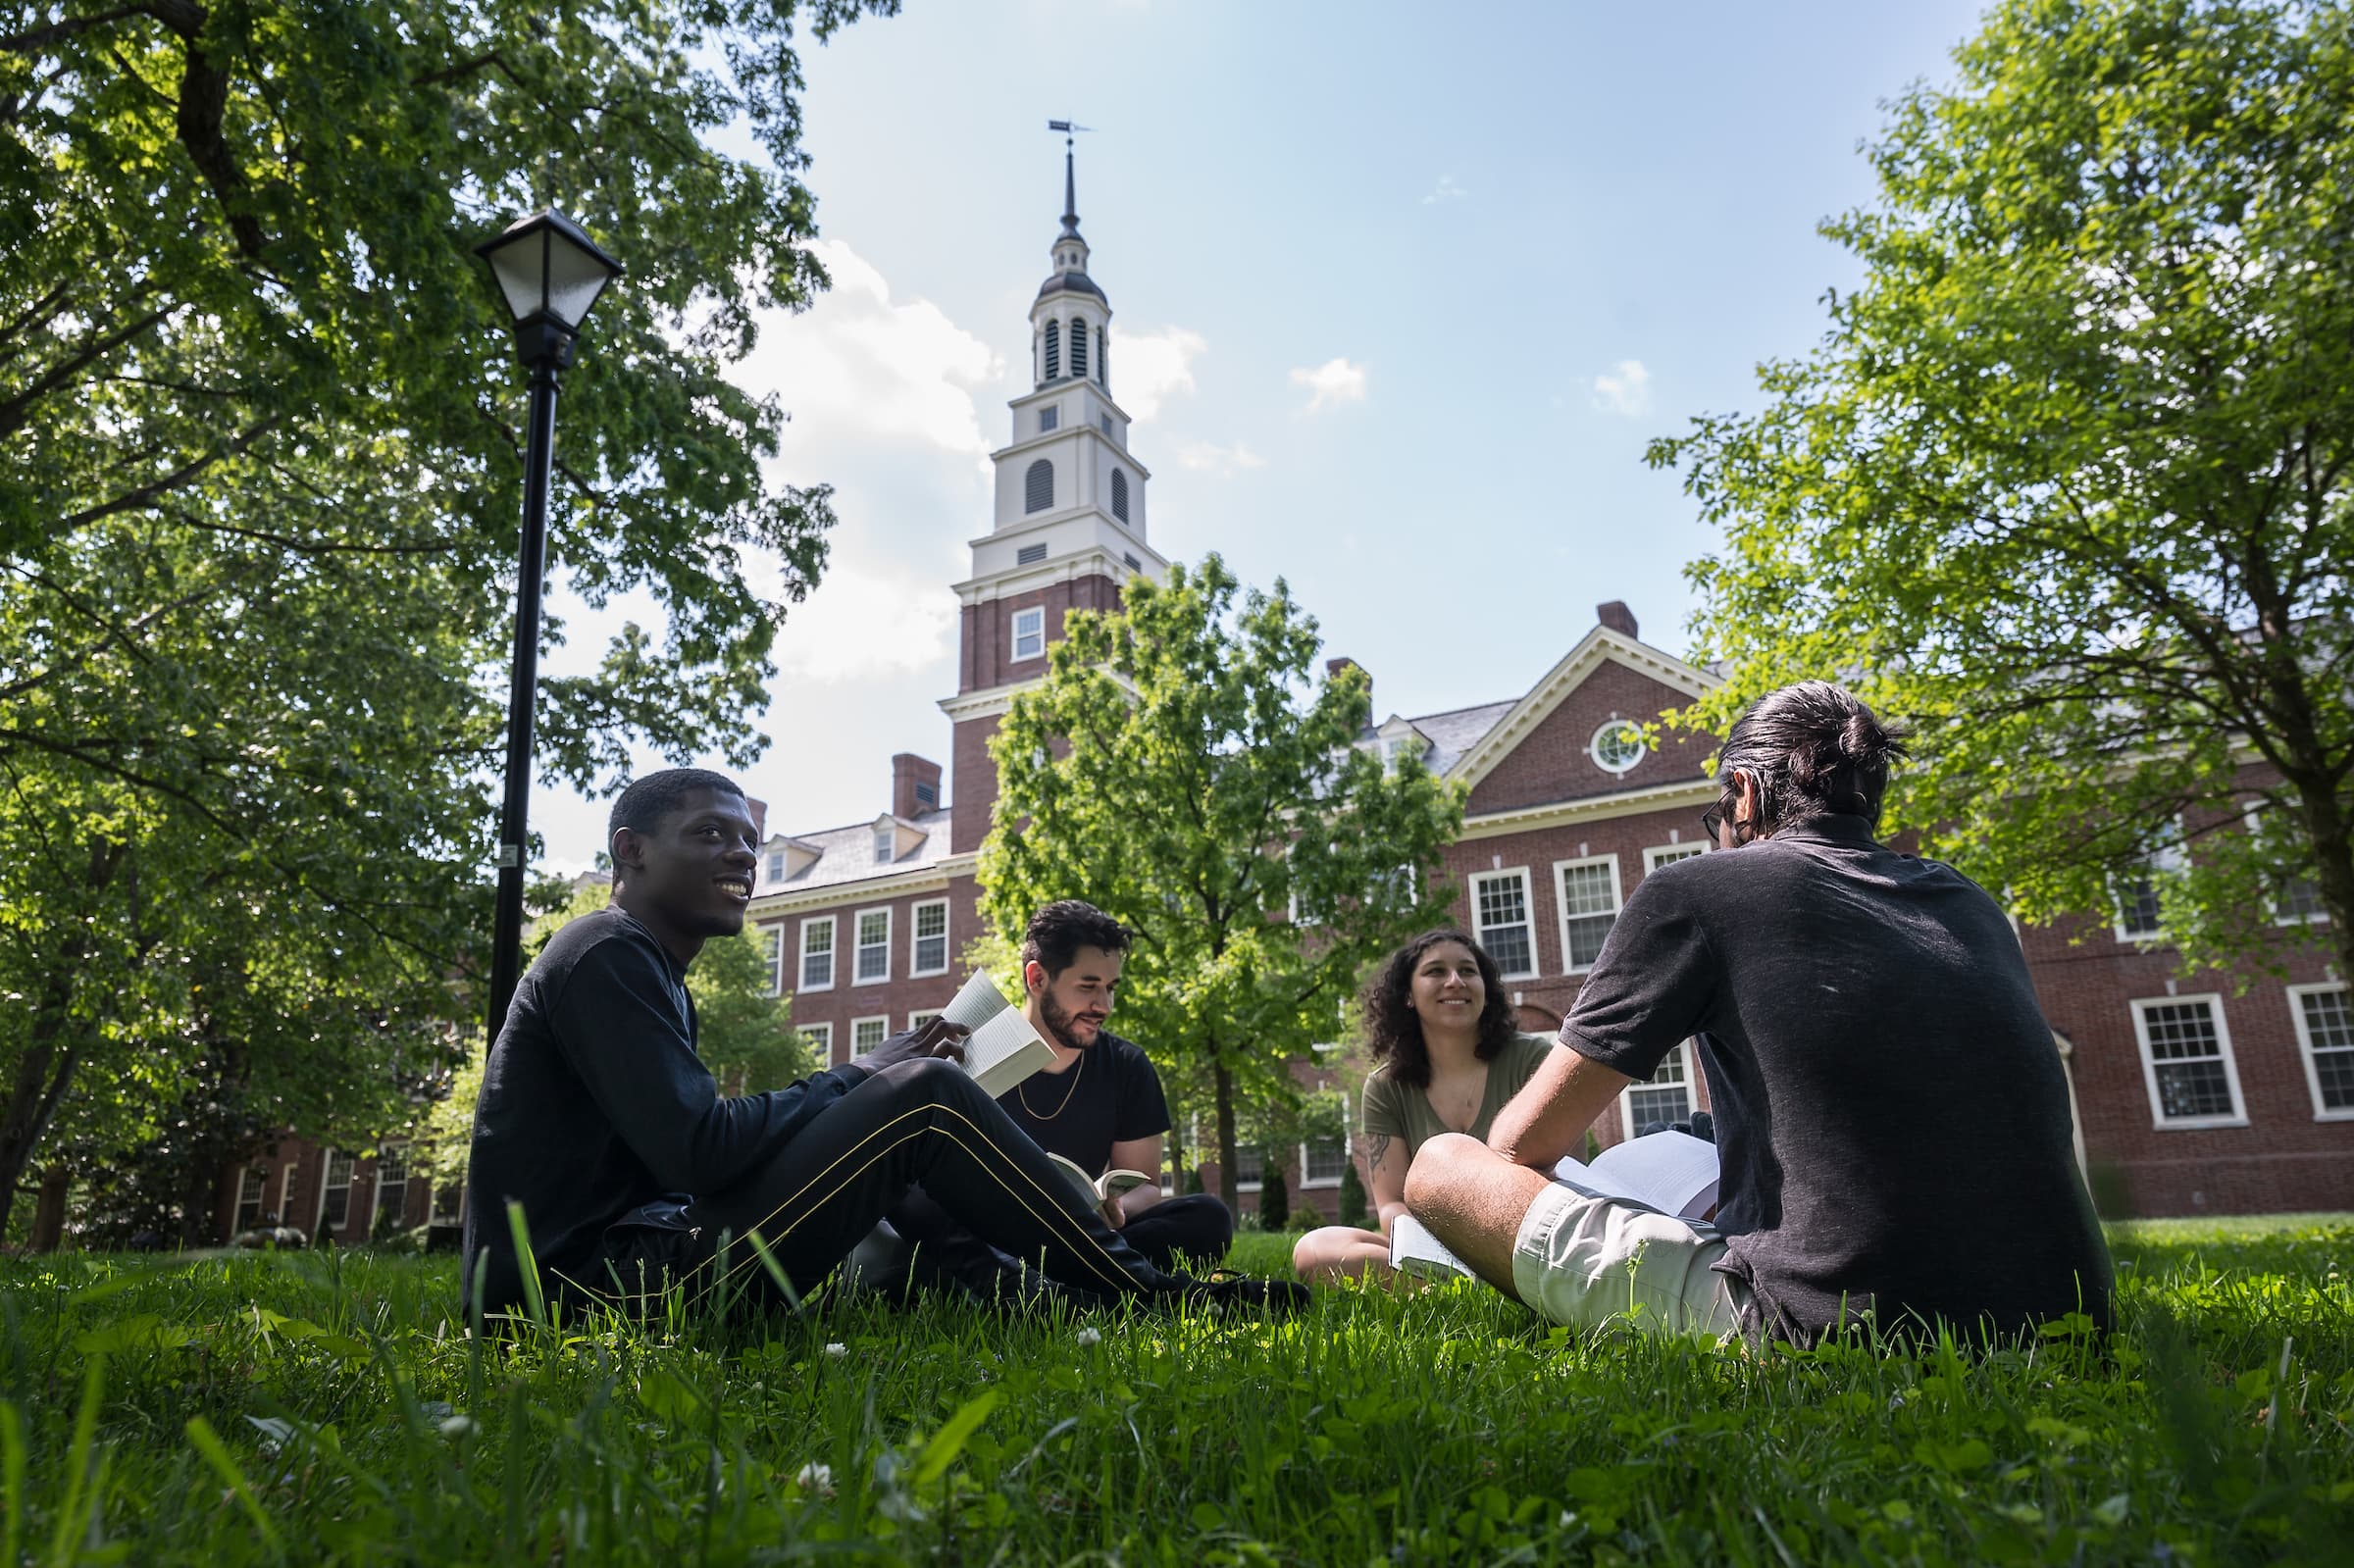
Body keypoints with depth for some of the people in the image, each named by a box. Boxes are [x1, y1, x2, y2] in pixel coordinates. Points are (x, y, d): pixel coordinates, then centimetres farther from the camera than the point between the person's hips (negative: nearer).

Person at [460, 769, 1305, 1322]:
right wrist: (856, 1080, -7)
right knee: (925, 1094, -15)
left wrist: (865, 1087, 5)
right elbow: (699, 1151, -22)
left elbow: (701, 1154, 16)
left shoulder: (653, 975, 21)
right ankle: (1142, 1295, -6)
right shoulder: (606, 955, -11)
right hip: (599, 1281, -10)